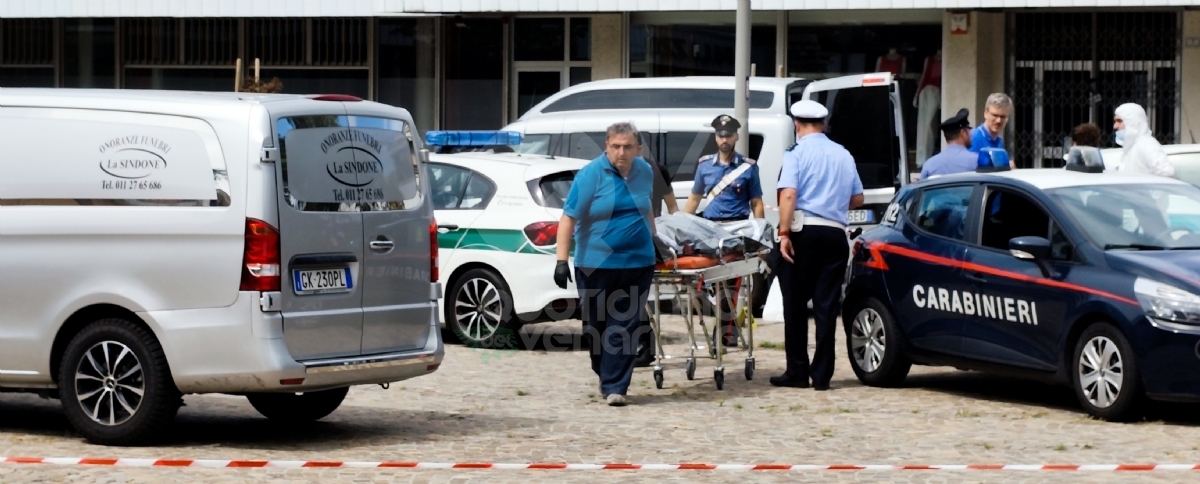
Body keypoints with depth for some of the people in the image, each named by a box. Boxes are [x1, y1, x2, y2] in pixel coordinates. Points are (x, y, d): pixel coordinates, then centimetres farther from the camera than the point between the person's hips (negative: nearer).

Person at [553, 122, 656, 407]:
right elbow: (569, 218, -14)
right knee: (597, 325, 8)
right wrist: (562, 260, -21)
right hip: (596, 264, -3)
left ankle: (615, 386, -4)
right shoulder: (591, 175, -11)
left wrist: (654, 242, 26)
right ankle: (609, 379, 27)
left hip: (637, 264, 3)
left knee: (625, 326, -4)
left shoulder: (645, 172, 5)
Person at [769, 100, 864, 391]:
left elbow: (788, 194, -15)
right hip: (836, 234, 4)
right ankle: (822, 374, 1)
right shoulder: (843, 155, 12)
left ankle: (797, 371, 5)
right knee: (827, 305, 4)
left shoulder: (797, 153, -3)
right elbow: (857, 199, 17)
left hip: (805, 231, -4)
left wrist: (784, 233, -17)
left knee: (796, 302, 5)